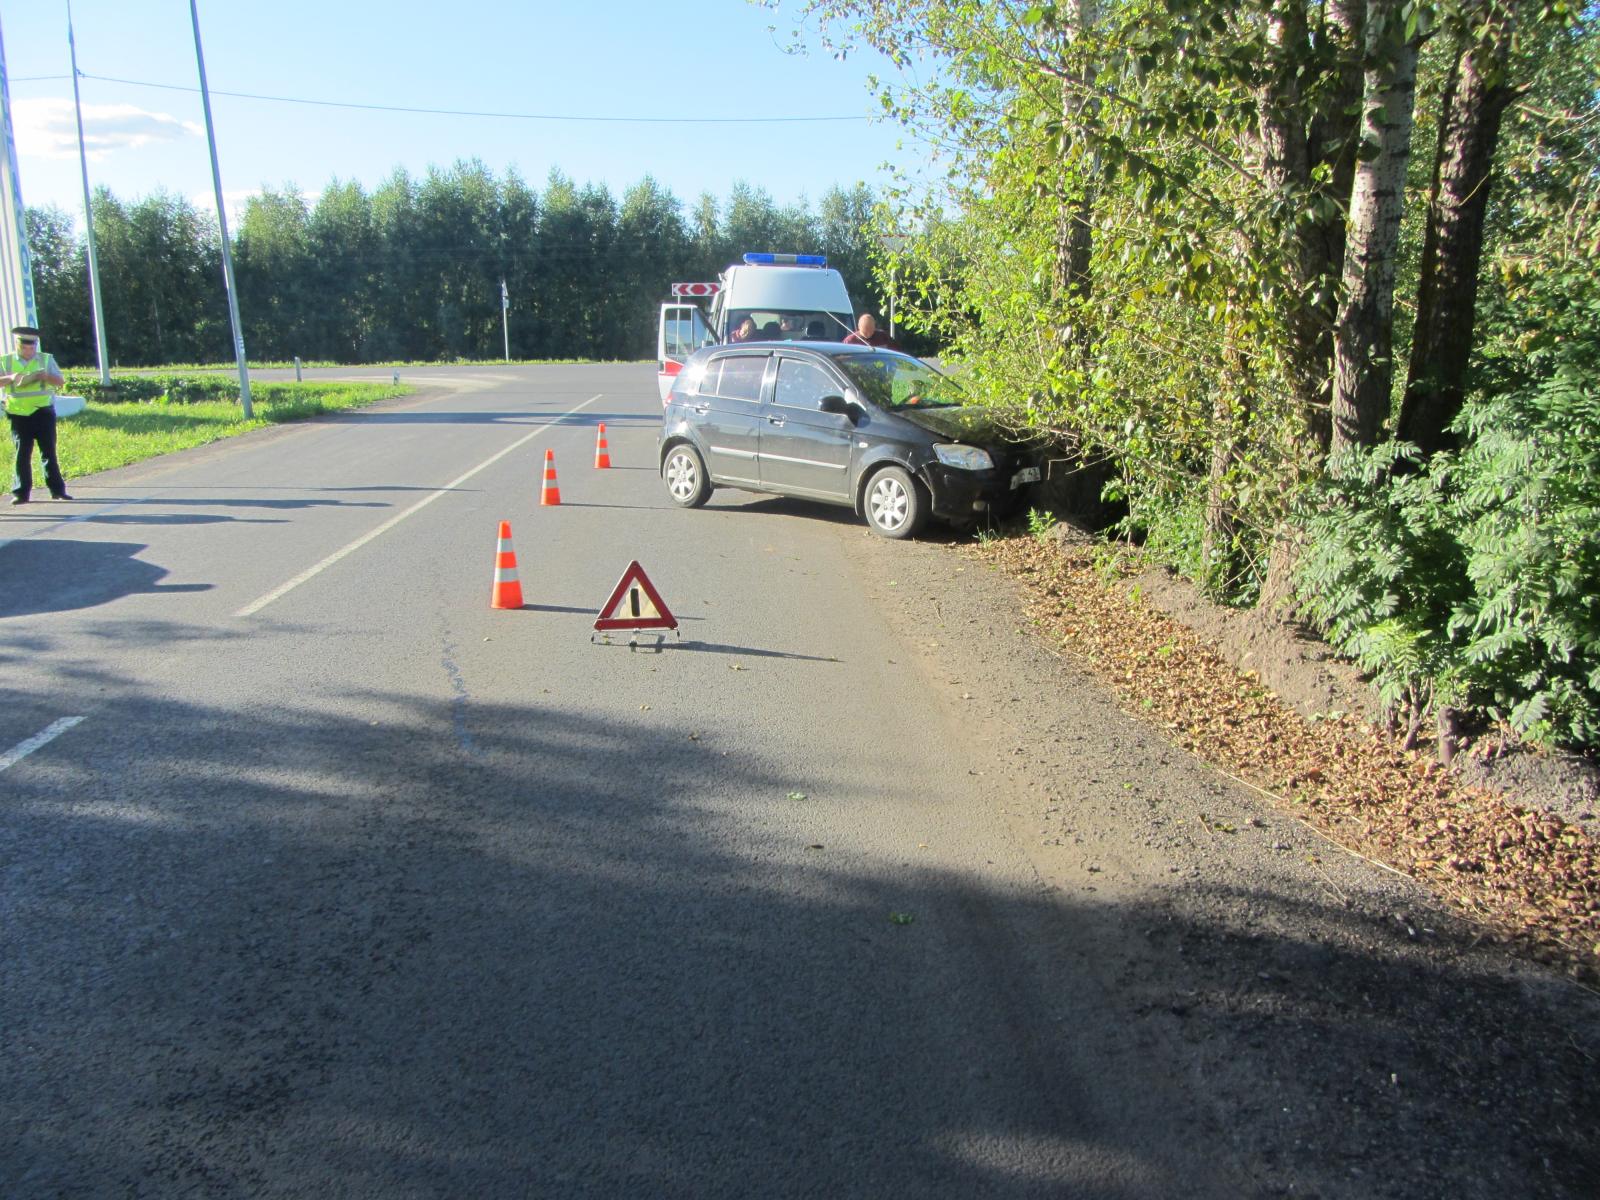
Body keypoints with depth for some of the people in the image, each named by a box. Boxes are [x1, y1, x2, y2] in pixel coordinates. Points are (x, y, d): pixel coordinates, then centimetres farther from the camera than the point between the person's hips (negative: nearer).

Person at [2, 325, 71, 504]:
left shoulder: (46, 359, 8)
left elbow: (61, 382, 2)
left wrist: (45, 376, -17)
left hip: (43, 412, 0)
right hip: (19, 414, 0)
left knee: (49, 452, 3)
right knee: (22, 454, 1)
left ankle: (57, 490, 6)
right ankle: (21, 493, 4)